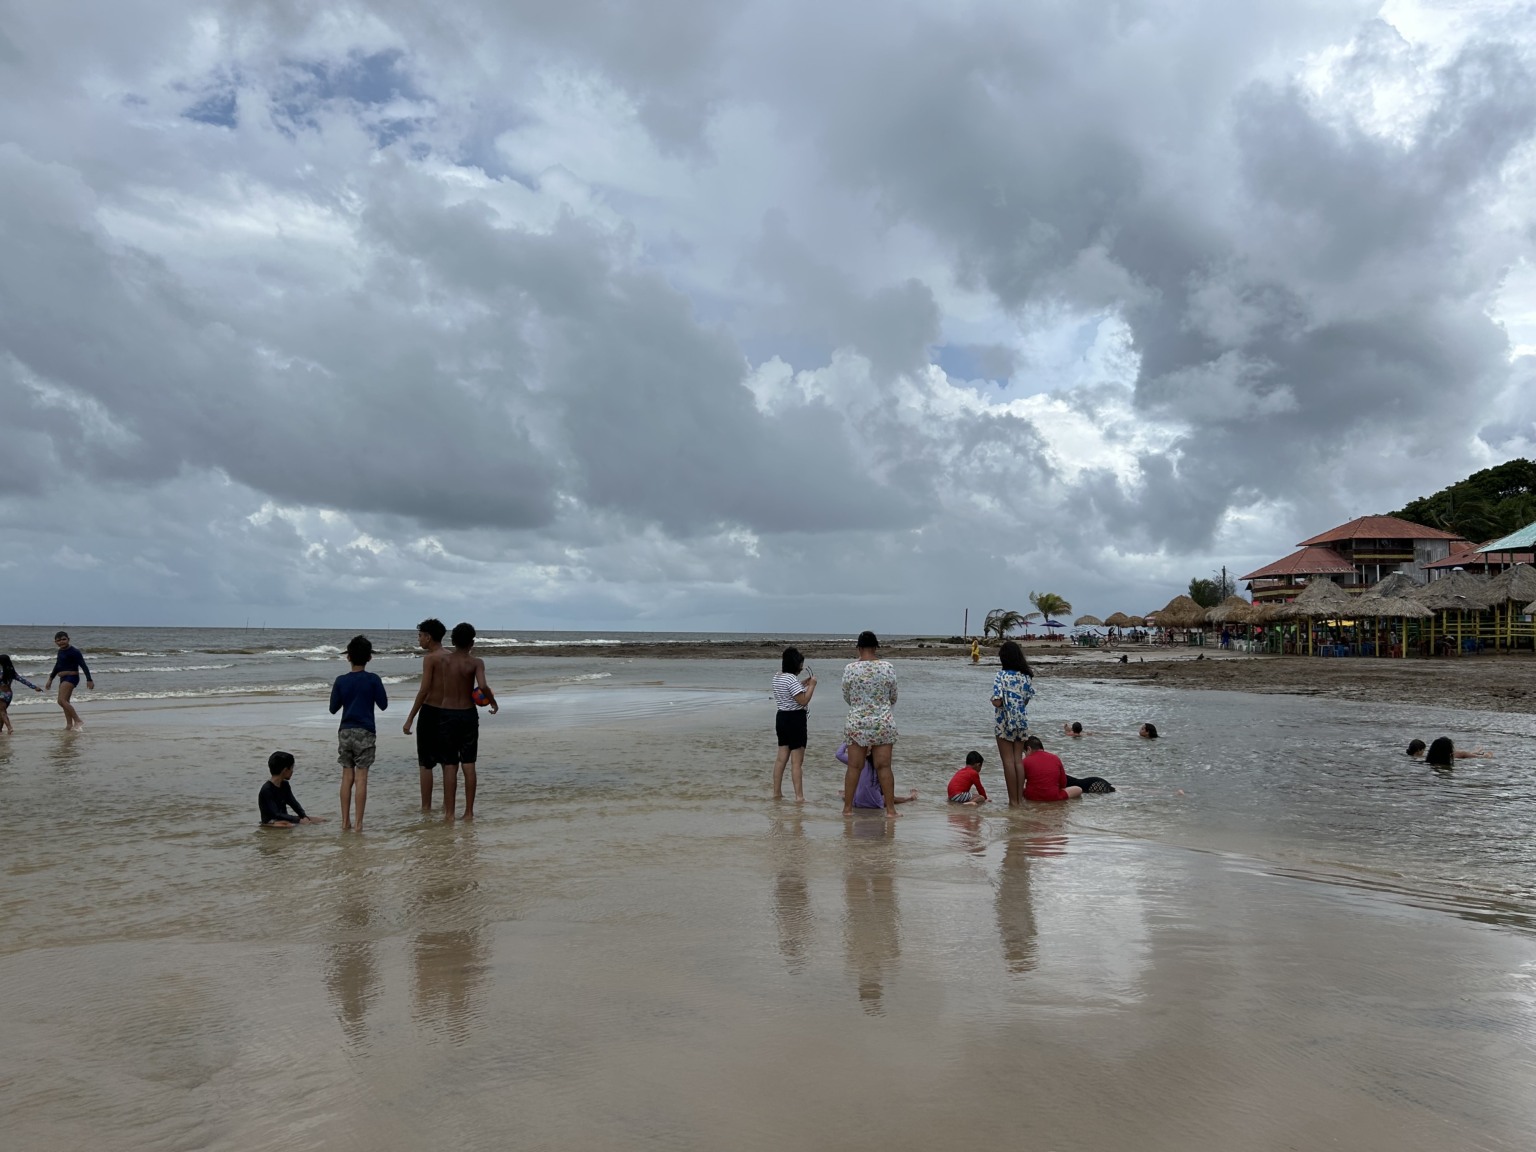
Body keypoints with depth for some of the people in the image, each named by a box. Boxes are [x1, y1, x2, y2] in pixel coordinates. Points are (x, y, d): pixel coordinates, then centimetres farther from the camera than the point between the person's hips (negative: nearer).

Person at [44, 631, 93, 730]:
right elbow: (57, 666, 27)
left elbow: (83, 665, -18)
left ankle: (78, 721, -20)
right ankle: (69, 724, 15)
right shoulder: (61, 651, 14)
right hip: (63, 679, 10)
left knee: (62, 701, -20)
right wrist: (50, 679, 29)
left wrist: (89, 680, -24)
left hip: (71, 677, -10)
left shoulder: (74, 651, -14)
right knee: (65, 702, 10)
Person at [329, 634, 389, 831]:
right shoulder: (373, 680, -8)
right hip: (365, 733, -3)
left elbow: (333, 708, 4)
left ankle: (345, 821, 11)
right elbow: (383, 705, -1)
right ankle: (358, 822, -1)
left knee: (347, 776, 9)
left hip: (345, 732, 3)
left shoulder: (341, 681, 0)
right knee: (361, 777, -1)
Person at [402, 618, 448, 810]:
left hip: (430, 712, -7)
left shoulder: (430, 658, -11)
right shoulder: (450, 658, 10)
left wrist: (410, 719, -12)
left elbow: (424, 690, -15)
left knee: (425, 763, 0)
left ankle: (426, 807, 1)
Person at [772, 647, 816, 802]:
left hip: (781, 717, 9)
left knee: (781, 757, 14)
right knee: (797, 761, -6)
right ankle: (799, 796, -4)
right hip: (795, 719, -9)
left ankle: (777, 792, 19)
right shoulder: (792, 679, -19)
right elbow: (803, 701, -21)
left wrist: (803, 684, 19)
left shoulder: (777, 678, 11)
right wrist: (811, 685, -11)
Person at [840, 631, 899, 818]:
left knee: (854, 767, 7)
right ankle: (890, 809, 8)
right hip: (883, 722, 0)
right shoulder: (887, 667, -5)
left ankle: (847, 807, 13)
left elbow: (846, 697, 6)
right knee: (884, 766, 4)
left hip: (857, 722, 0)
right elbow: (893, 697, 6)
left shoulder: (850, 669, -7)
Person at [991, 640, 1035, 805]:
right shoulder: (1025, 676, 1)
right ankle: (1020, 798, 12)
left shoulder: (1001, 676, -14)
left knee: (1008, 761, 1)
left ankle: (1013, 800, 2)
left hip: (1004, 722, -5)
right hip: (1022, 721, 5)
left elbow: (997, 702, -20)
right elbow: (1027, 700, 7)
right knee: (1019, 760, 10)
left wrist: (992, 699, 1)